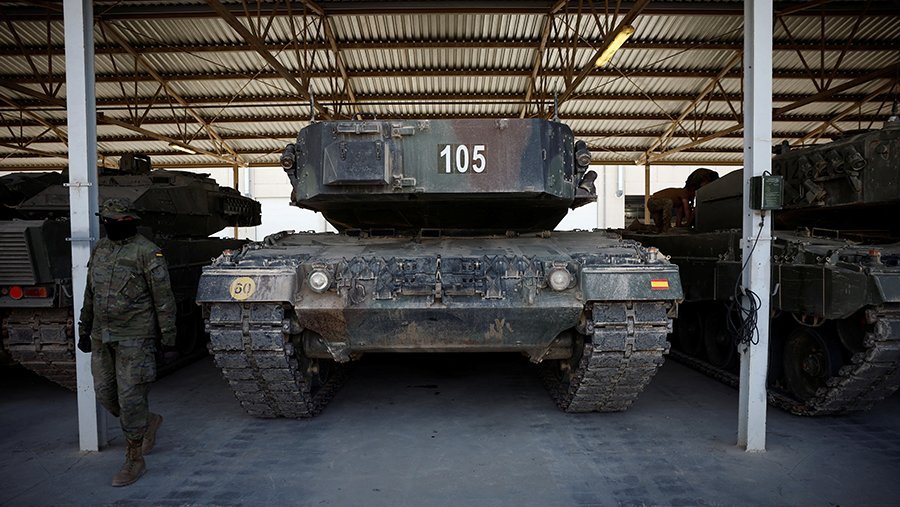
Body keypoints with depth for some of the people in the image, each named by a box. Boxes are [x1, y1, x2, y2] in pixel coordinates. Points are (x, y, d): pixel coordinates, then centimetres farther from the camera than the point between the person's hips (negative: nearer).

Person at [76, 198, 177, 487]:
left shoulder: (147, 253, -13)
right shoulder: (99, 250, 9)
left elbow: (164, 298, -12)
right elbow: (90, 294, 19)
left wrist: (168, 338, -12)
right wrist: (84, 330, 20)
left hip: (135, 339, -7)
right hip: (102, 338, 7)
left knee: (130, 398, -3)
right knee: (105, 393, 13)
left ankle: (135, 460, 13)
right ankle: (147, 421, 37)